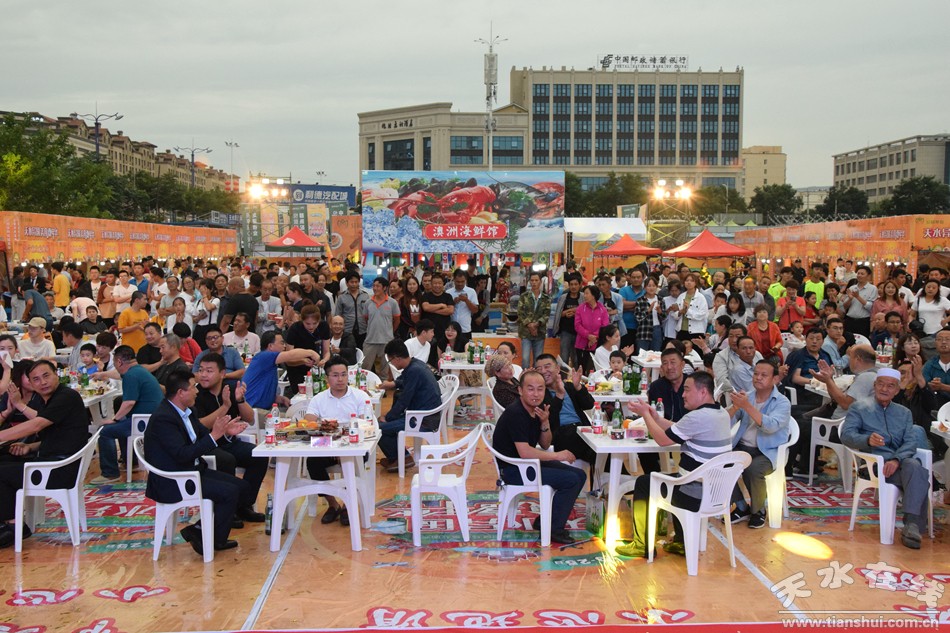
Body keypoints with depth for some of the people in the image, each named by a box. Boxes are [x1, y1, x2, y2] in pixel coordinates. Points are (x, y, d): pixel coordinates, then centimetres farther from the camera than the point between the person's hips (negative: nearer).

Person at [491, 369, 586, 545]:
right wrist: (556, 455, -18)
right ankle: (553, 529, -3)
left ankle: (546, 521, 12)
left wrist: (545, 423, -9)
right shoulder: (515, 413, -23)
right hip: (512, 470, -10)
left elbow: (545, 445, 11)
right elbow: (524, 452, -29)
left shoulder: (537, 410, 5)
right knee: (571, 480, -17)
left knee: (579, 475, 6)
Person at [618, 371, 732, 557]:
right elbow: (679, 430, 15)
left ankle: (642, 545, 17)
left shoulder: (698, 417, -23)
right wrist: (655, 417, 8)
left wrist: (645, 414, -2)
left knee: (643, 484, 10)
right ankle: (681, 542, 35)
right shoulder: (722, 414, 7)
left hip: (696, 496, -9)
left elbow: (663, 439, -14)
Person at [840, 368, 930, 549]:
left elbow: (910, 443, 8)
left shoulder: (904, 413, 25)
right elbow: (846, 436, -3)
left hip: (901, 462, 3)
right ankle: (914, 526, -27)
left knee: (913, 466, -35)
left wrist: (897, 460, -14)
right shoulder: (859, 408, 13)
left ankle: (911, 525, -38)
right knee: (920, 476, -31)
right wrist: (868, 440, -26)